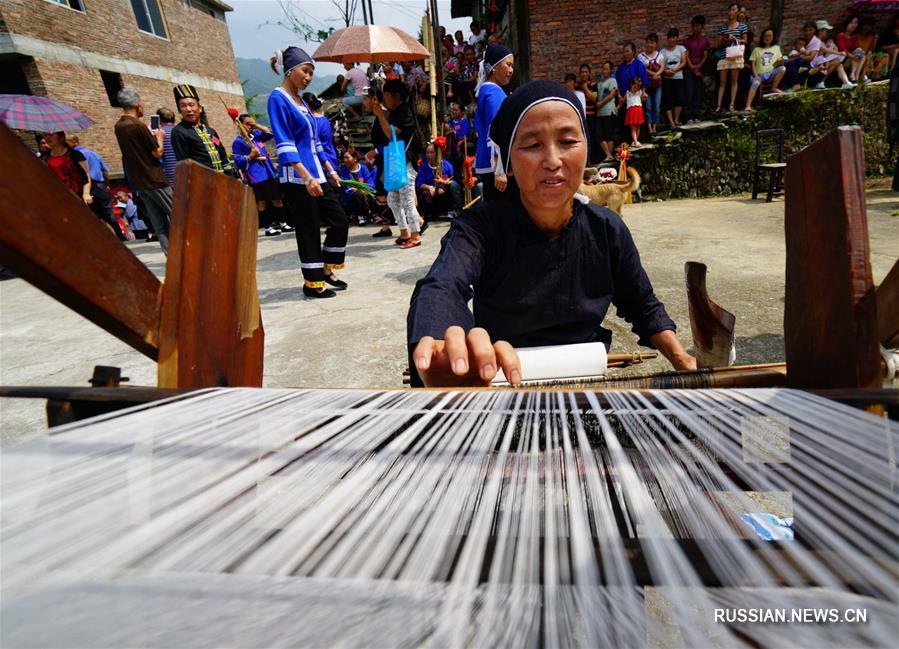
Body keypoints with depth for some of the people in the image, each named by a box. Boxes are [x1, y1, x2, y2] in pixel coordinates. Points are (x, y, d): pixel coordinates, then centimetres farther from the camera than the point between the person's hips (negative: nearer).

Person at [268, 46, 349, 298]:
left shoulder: (301, 101, 17)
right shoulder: (278, 98, -7)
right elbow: (284, 145, -16)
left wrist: (330, 170, 19)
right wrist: (307, 177, -25)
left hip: (317, 175, 8)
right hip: (297, 178, -8)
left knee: (340, 222, 7)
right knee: (308, 230, -3)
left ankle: (326, 270, 21)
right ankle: (312, 282, 11)